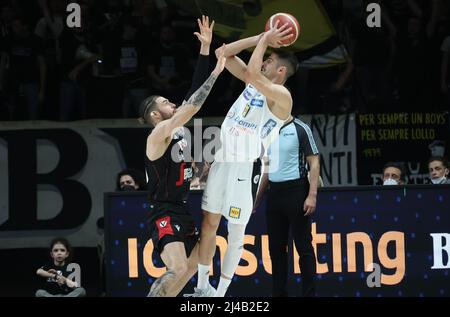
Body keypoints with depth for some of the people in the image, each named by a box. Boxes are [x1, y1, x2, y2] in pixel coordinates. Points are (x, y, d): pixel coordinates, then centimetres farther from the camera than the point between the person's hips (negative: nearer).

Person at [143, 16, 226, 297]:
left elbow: (192, 99, 9)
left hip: (183, 211, 10)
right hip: (165, 214, -10)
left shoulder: (177, 130, 11)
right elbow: (192, 106, -23)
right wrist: (216, 73, -22)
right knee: (177, 270, -24)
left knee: (192, 267, 16)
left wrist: (205, 49, 5)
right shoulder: (159, 134, -13)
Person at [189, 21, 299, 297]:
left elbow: (252, 73, -30)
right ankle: (203, 288, 22)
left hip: (245, 167, -8)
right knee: (209, 224, 11)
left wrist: (266, 40, -16)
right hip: (222, 161, 8)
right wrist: (262, 38, 1)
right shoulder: (255, 82, 11)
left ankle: (220, 293, 8)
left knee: (236, 233, 1)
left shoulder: (281, 96, -14)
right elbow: (225, 55, 10)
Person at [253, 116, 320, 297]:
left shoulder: (300, 129, -5)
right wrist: (257, 199, 19)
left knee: (303, 246, -4)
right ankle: (278, 293, 13)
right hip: (274, 193, 7)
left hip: (296, 192, -7)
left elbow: (314, 163, -8)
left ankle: (309, 293, 0)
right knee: (276, 248, 8)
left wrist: (312, 196, -17)